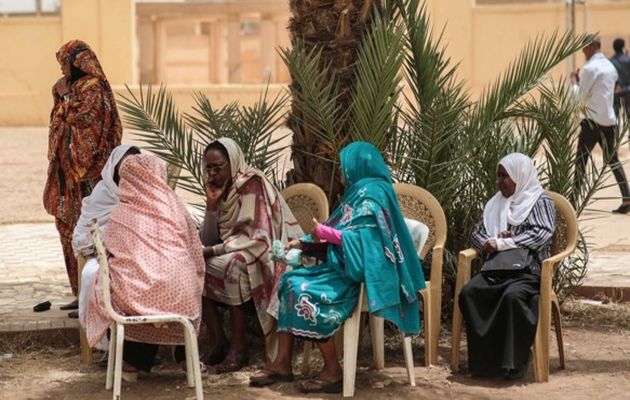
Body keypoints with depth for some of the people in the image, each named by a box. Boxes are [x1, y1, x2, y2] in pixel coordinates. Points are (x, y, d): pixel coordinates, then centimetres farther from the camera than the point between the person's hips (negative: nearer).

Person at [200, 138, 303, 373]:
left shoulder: (252, 185, -14)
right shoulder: (221, 189, 7)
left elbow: (255, 238, -22)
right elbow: (208, 241, 2)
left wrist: (212, 251, -23)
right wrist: (212, 203, -10)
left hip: (263, 258, -7)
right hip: (229, 255, 7)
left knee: (232, 266, -34)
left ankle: (238, 348, -25)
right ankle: (217, 342, -11)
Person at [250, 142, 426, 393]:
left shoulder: (372, 193, -13)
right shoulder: (360, 190, 19)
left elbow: (364, 238, -22)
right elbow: (341, 233, 18)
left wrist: (324, 233, -15)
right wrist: (304, 243, 8)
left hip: (361, 273, -11)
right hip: (346, 266, 11)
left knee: (305, 292, -24)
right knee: (290, 282, -1)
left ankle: (333, 372, -17)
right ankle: (282, 364, -6)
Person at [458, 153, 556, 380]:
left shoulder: (540, 202, 6)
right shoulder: (496, 204, 22)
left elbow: (542, 234, -11)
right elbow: (476, 235, 19)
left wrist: (502, 244, -13)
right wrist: (493, 241, -5)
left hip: (529, 271, -5)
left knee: (513, 296, -37)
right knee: (469, 293, -25)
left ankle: (513, 362, -29)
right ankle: (483, 359, -23)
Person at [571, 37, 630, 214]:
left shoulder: (591, 68, -12)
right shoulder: (610, 66, 12)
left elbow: (581, 96, -7)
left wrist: (574, 81, 9)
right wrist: (582, 80, 19)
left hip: (593, 121, -7)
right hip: (610, 120, 7)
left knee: (581, 162, 0)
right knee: (613, 161, 12)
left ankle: (573, 200, 1)